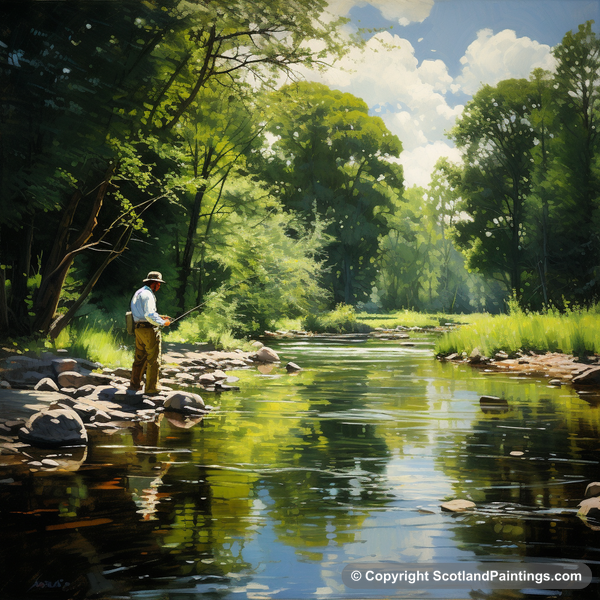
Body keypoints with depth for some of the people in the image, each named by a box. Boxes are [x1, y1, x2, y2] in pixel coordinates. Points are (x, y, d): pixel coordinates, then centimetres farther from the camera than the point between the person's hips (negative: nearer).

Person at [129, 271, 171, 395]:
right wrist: (162, 323, -13)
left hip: (138, 328, 10)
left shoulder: (138, 293, 18)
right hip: (149, 329, -10)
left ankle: (135, 384, 24)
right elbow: (149, 315, -25)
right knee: (153, 359, -3)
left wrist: (160, 317, 19)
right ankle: (151, 388, -1)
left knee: (139, 358, 17)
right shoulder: (148, 294, -15)